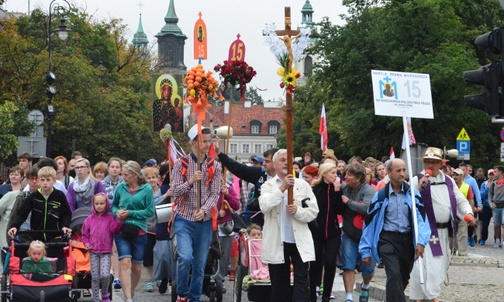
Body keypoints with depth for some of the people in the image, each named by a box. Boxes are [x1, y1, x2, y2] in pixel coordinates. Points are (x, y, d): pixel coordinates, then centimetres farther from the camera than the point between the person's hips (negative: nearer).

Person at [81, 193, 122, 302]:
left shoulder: (110, 218, 3)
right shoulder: (89, 219, 9)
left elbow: (113, 229, -12)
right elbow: (85, 234, 15)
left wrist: (119, 221, -26)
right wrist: (86, 243, -1)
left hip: (106, 252, -2)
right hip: (93, 252, 2)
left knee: (105, 275, -15)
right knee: (95, 277, 1)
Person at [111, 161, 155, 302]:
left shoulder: (146, 189, -5)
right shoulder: (120, 187, 3)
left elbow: (150, 211, -7)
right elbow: (114, 205, 16)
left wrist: (130, 213, -12)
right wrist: (117, 212, -6)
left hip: (139, 232, 0)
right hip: (122, 231, 0)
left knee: (137, 267, 10)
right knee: (125, 263, -16)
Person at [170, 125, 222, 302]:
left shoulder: (214, 166, 2)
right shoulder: (181, 164, -2)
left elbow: (215, 194, -1)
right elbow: (175, 191, -5)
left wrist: (204, 210, -18)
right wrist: (190, 181, -22)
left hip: (205, 221, 2)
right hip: (184, 219, -2)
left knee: (200, 264, 6)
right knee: (185, 257, -19)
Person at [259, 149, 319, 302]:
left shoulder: (303, 184, 6)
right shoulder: (268, 186, 4)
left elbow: (313, 211, 1)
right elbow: (264, 206, -16)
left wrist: (298, 211, -17)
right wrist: (282, 188, -21)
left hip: (300, 241, 0)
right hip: (277, 242, 0)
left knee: (301, 280, -6)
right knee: (279, 282, 8)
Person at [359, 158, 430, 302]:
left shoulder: (412, 193, 1)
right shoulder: (381, 196, -1)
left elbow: (421, 218, -5)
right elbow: (370, 222, 3)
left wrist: (421, 241, -21)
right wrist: (366, 250, 2)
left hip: (407, 240, 2)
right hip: (387, 240, -2)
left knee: (403, 278, 13)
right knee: (394, 274, -20)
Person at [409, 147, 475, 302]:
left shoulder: (448, 181, 12)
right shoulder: (417, 180, -5)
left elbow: (460, 201, 17)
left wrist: (469, 214, -1)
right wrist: (419, 188, -27)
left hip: (444, 230, 7)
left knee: (441, 264, 13)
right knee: (428, 264, -13)